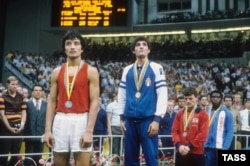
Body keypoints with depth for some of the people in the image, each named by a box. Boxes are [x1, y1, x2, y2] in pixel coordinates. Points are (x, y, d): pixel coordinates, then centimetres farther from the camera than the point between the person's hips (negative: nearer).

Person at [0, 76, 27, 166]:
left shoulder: (21, 97, 10)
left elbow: (23, 112, 8)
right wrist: (9, 128, -12)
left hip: (18, 127, 4)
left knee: (16, 152, 8)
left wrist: (22, 124, -8)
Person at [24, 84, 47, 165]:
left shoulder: (46, 104, 7)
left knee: (38, 158, 9)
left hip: (41, 135, 2)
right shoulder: (27, 104, 1)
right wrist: (23, 133, -5)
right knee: (29, 158, 3)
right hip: (29, 135, -2)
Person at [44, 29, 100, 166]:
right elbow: (52, 101, 10)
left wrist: (89, 131, -13)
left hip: (81, 120, -4)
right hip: (60, 121, 4)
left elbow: (95, 102, -5)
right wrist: (48, 129, 3)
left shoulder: (91, 71, 0)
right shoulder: (57, 72, 11)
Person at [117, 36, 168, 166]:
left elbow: (162, 95, -4)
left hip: (148, 120, -4)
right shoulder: (127, 70, 12)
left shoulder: (156, 68, 1)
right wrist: (122, 118, 10)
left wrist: (157, 119, -10)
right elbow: (122, 95, 15)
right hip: (130, 120, 4)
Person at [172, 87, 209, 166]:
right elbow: (174, 131, 6)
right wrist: (179, 145, -11)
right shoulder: (179, 114, 10)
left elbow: (203, 133, -10)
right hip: (181, 153, 4)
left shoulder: (203, 114, -2)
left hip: (197, 153, -3)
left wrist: (190, 146, -15)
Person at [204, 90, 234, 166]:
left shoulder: (227, 113, -1)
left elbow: (230, 132, -6)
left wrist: (225, 148, -15)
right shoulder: (207, 112, 12)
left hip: (220, 148, -4)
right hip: (208, 147, 4)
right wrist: (203, 145, 1)